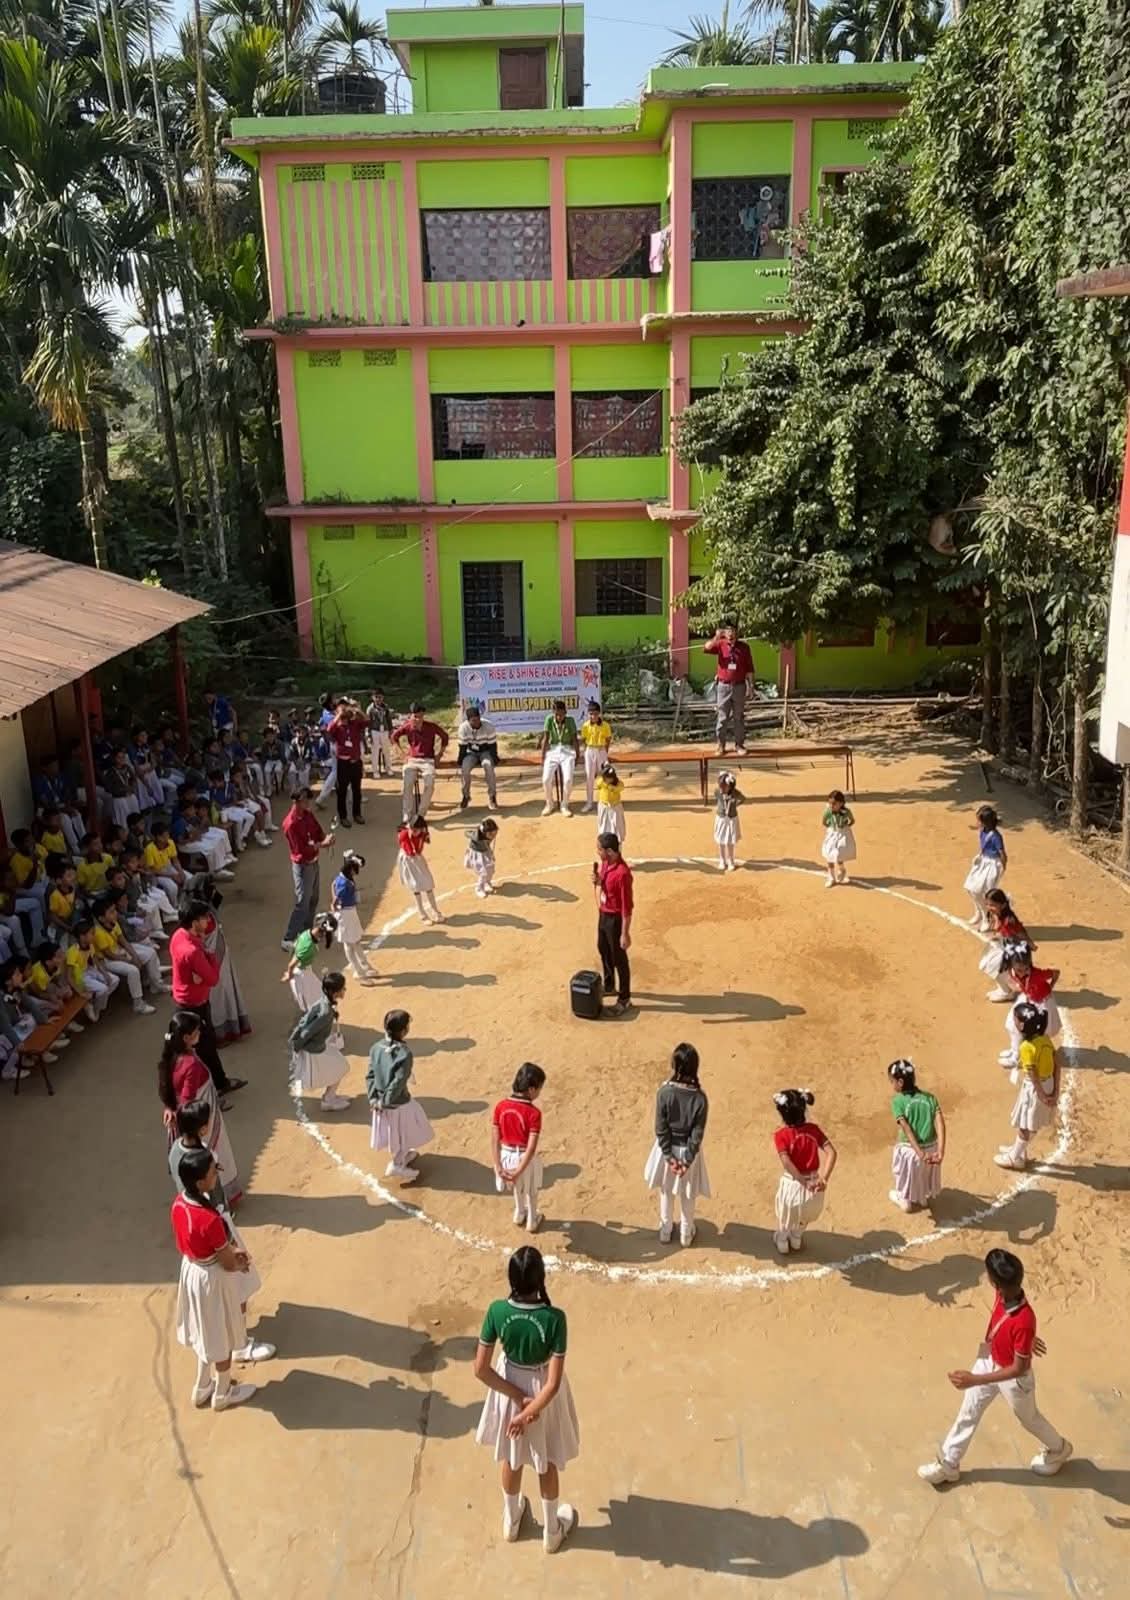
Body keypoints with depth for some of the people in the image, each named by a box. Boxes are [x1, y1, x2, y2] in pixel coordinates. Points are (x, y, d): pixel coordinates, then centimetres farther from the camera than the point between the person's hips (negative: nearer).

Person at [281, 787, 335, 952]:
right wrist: (322, 844, -23)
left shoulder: (308, 814, 0)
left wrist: (325, 839, -16)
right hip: (302, 866, -9)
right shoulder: (291, 823, -26)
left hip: (313, 862, 9)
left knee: (313, 899, 21)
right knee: (302, 904, -7)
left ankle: (306, 931, 37)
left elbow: (319, 831, 6)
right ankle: (288, 940, 0)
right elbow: (301, 849, -26)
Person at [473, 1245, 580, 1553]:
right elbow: (553, 1383, -28)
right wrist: (529, 1413, -16)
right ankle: (552, 1531, 47)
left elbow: (481, 1369, -17)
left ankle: (511, 1522, 52)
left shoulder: (497, 1311, -26)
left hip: (509, 1386, 2)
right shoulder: (554, 1318, -33)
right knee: (547, 1463, 25)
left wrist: (517, 1399, -10)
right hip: (543, 1393, -2)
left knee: (512, 1457, 29)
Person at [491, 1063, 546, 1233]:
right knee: (531, 1191, 26)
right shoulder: (533, 1113, -26)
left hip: (507, 1155, 4)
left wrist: (498, 1167, -8)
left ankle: (519, 1215, 54)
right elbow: (531, 1148, -27)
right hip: (525, 1158, -4)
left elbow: (495, 1140, -11)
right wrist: (519, 1171, -20)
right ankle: (532, 1221, 46)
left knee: (517, 1187, 33)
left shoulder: (500, 1107, -13)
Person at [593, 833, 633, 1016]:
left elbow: (627, 907, -26)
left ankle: (625, 999, 22)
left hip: (615, 919, -9)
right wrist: (598, 881, -8)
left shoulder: (622, 873, -30)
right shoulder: (605, 863, -3)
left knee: (619, 959, 6)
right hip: (603, 914, 9)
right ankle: (609, 986, 47)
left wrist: (625, 934, -22)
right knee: (603, 950, 26)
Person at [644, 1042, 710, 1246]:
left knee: (666, 1191, 24)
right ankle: (686, 1233, 40)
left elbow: (661, 1129, -17)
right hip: (688, 1150, 0)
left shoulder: (664, 1092, -24)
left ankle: (665, 1230, 41)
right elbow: (697, 1134, -18)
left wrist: (669, 1156, -9)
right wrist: (687, 1160, -10)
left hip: (668, 1148, 0)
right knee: (687, 1194, 22)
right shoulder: (700, 1098, -23)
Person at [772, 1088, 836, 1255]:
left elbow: (787, 1162, -26)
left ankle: (782, 1242, 51)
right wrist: (823, 1178, -22)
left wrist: (805, 1183, -25)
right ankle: (797, 1239, 56)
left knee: (785, 1217, 29)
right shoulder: (813, 1129, -5)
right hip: (814, 1181, 3)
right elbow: (831, 1152, -14)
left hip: (793, 1183, -3)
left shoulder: (781, 1135, -16)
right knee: (805, 1216, 34)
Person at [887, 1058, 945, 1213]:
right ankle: (926, 1196, 56)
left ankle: (906, 1200, 46)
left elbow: (907, 1129, -22)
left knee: (908, 1178, 25)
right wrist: (941, 1151, -22)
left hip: (910, 1150, -4)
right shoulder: (929, 1097, -2)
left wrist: (919, 1152, -27)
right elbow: (940, 1123, -14)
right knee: (927, 1175, 33)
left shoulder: (897, 1101, -13)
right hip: (931, 1147, 4)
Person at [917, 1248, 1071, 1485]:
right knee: (968, 1413, 19)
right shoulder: (1004, 1293, -23)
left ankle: (1059, 1450, 56)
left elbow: (1018, 1369, -31)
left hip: (1013, 1376, -6)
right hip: (988, 1359, 6)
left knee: (1028, 1418, 25)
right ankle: (948, 1465, 37)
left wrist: (974, 1380, -33)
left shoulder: (1023, 1322, -43)